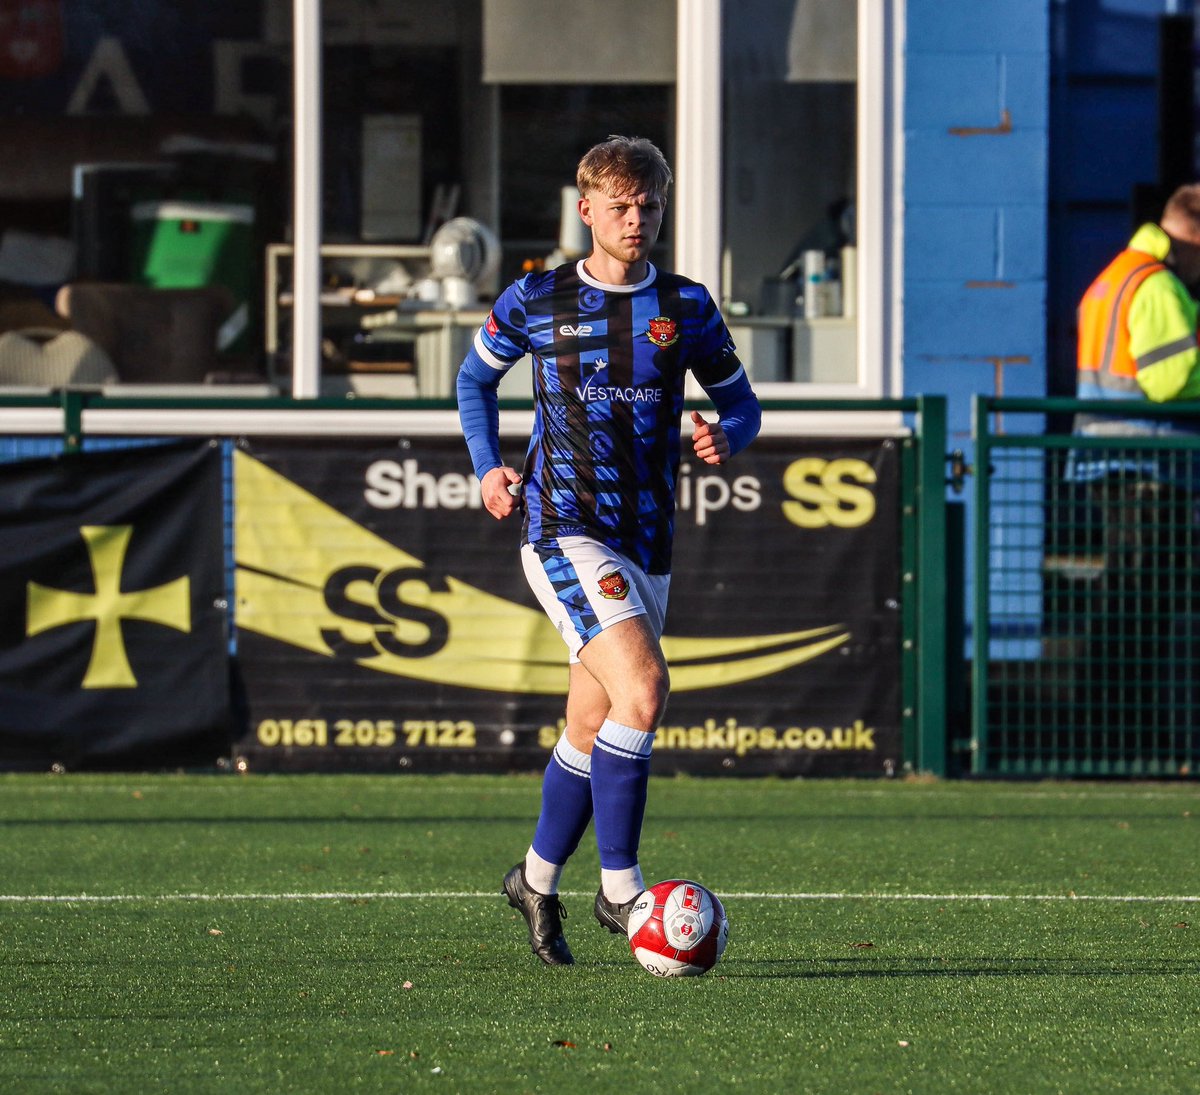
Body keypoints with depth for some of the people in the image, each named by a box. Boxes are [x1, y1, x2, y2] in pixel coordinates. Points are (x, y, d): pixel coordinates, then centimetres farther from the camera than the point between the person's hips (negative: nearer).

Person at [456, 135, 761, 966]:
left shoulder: (685, 307, 6)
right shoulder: (536, 301, 1)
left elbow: (742, 404, 14)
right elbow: (476, 376, 17)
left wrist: (725, 438, -9)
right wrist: (488, 466, 2)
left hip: (646, 541, 4)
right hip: (564, 528, -4)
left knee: (593, 727, 13)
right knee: (643, 688, -23)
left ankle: (538, 880, 33)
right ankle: (620, 886, -17)